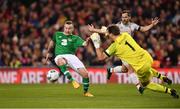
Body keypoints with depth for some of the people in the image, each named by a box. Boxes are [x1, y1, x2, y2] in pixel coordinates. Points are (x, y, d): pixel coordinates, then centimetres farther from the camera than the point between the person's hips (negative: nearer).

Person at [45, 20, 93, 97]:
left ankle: (86, 92, 9)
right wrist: (48, 52, 39)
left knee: (85, 73, -15)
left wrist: (87, 40, -28)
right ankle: (72, 80, -43)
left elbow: (84, 44, -8)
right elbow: (52, 42, 35)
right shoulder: (57, 35, 16)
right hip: (60, 56, -1)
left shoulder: (75, 38, 9)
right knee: (61, 61, -42)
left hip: (71, 56, 1)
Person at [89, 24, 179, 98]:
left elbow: (101, 57, -6)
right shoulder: (126, 35, 3)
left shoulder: (114, 46, -12)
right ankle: (161, 76, 30)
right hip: (147, 58, 7)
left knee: (146, 84, 22)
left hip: (142, 68, -7)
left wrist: (97, 44, -1)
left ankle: (169, 91, 13)